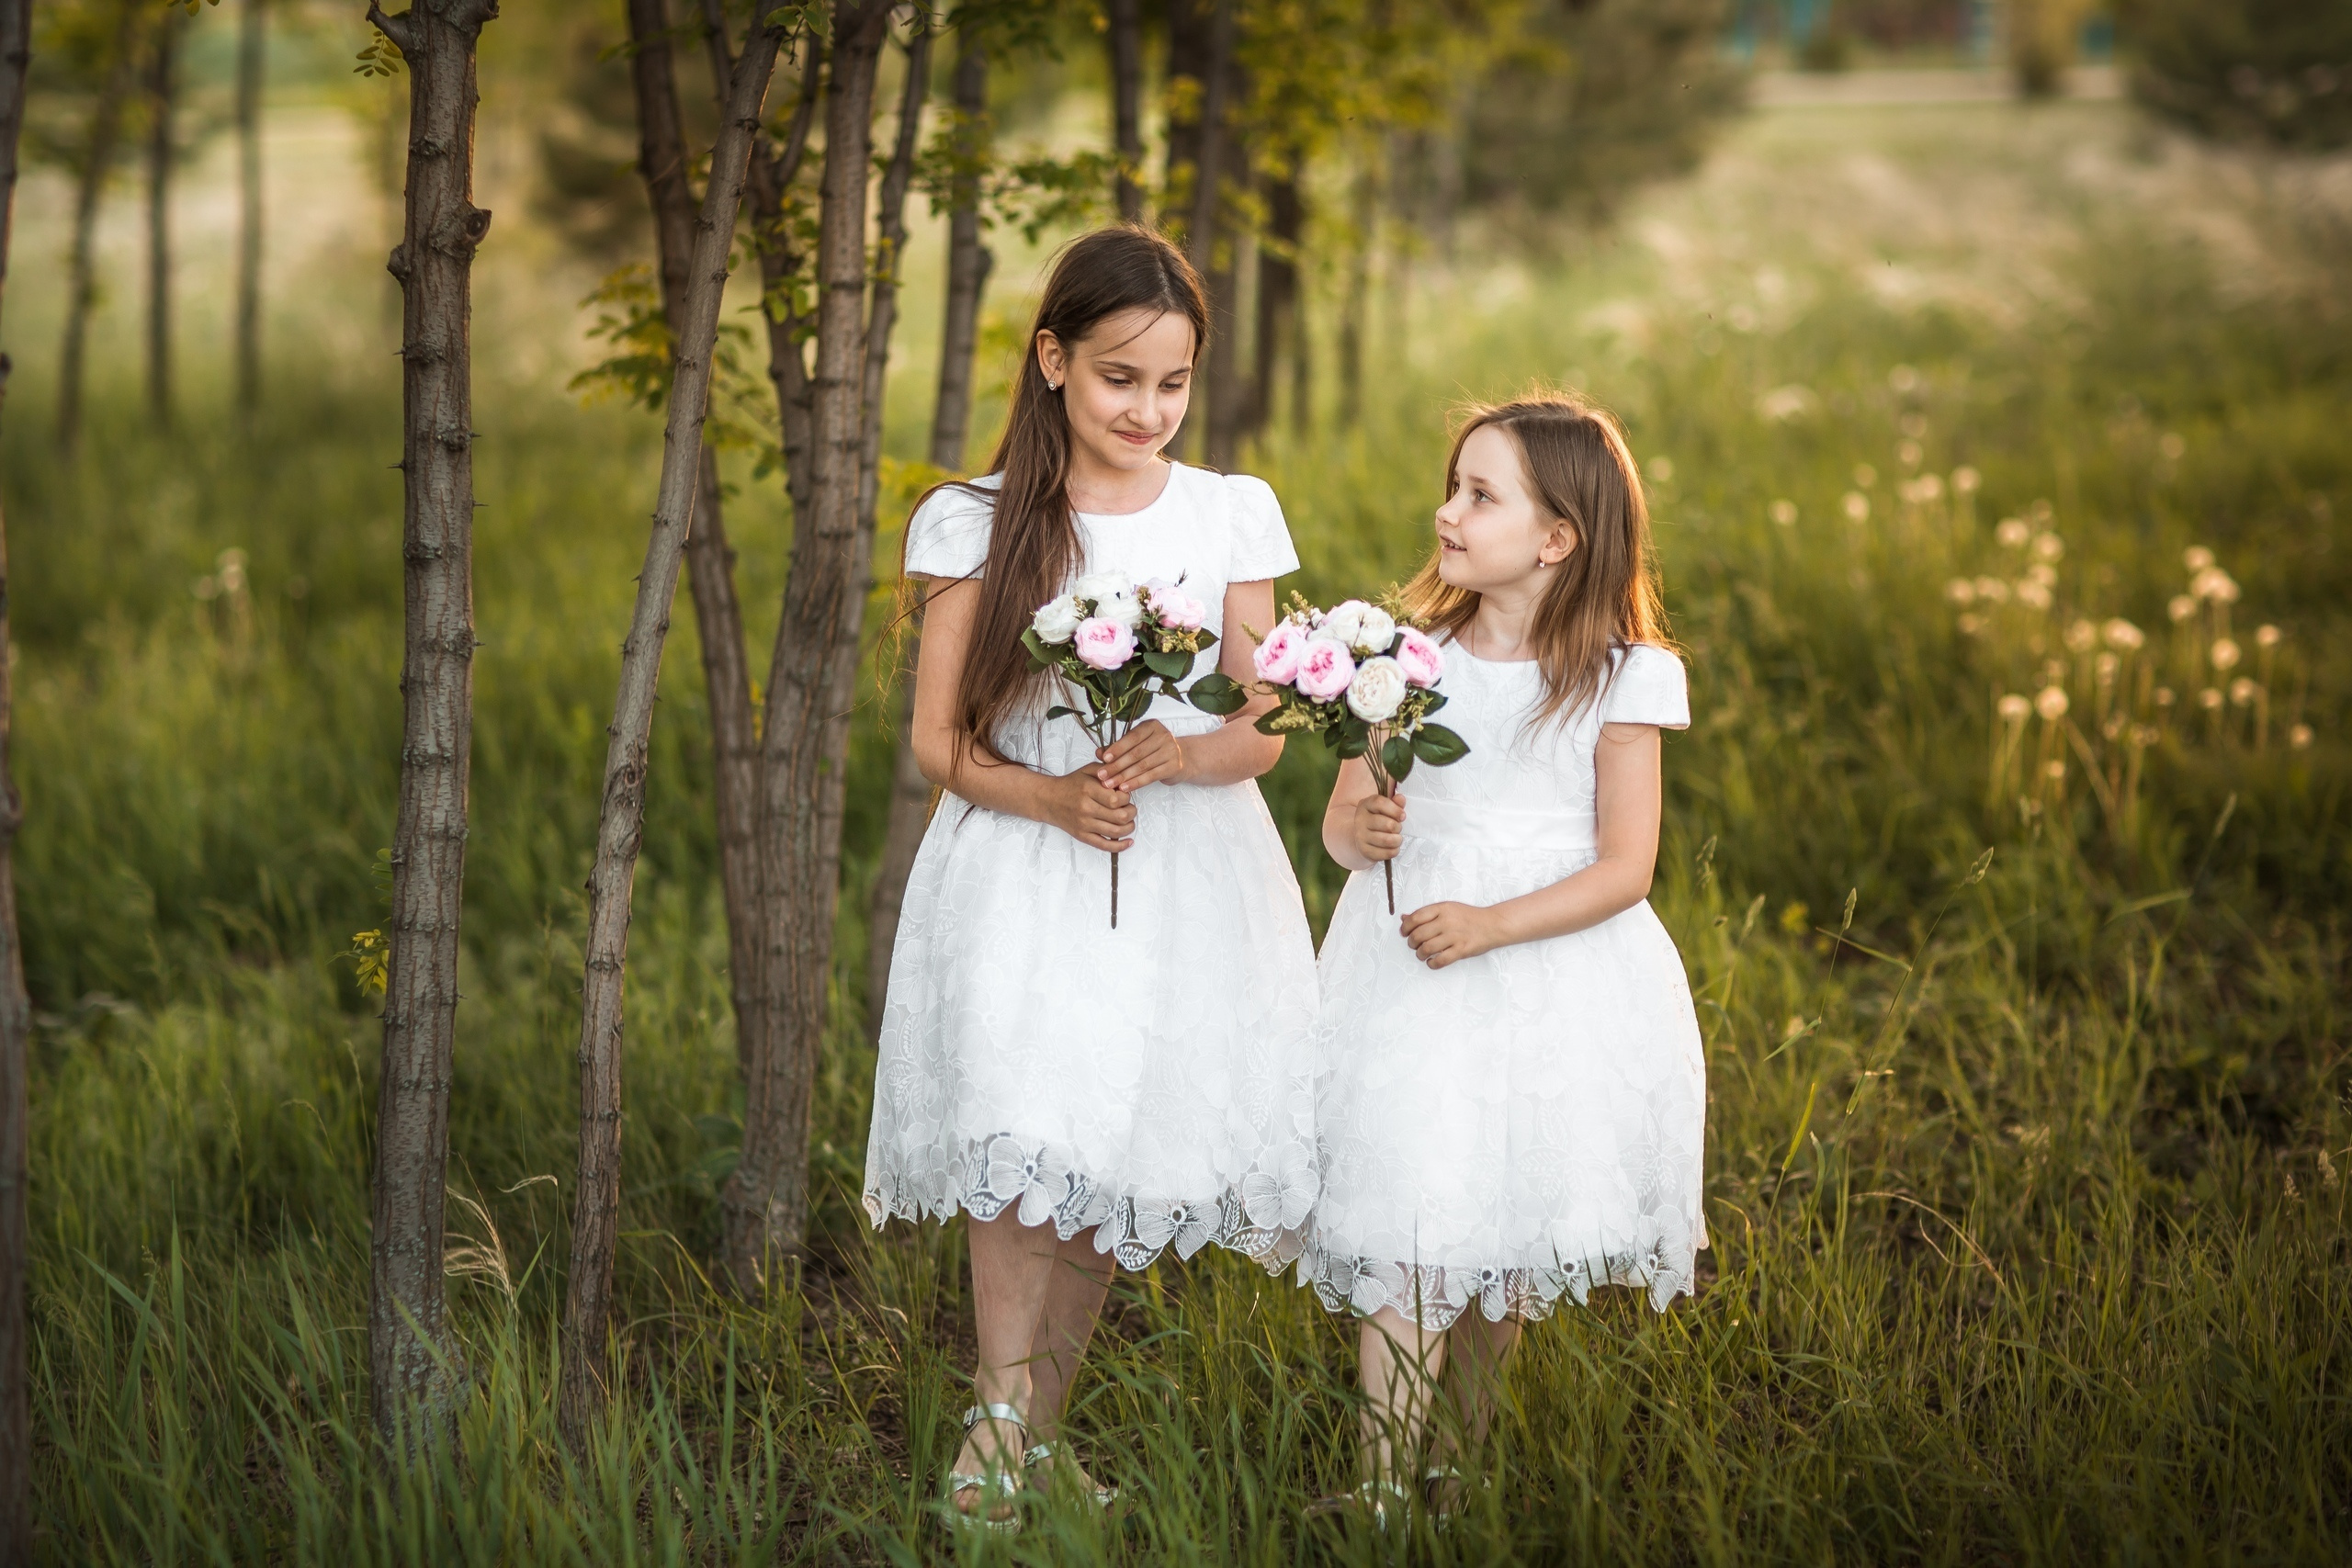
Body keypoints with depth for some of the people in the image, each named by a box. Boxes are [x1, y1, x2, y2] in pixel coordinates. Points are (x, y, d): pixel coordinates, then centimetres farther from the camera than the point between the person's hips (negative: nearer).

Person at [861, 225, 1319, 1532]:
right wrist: (1055, 796, -18)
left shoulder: (1233, 517, 5)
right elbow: (939, 740, 0)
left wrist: (1175, 755, -17)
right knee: (1024, 1129, -21)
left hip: (1187, 874, 2)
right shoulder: (978, 524, 1)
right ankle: (999, 1424, -16)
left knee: (1119, 1159, 3)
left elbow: (1262, 736, 5)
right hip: (1022, 870, -2)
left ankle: (1041, 1422, 18)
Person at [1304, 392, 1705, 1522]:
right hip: (1412, 963, 1)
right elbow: (1343, 818, 6)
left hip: (1553, 972, -1)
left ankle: (1454, 1462, 26)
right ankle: (1382, 1487, -9)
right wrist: (1360, 829, -19)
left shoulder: (1618, 679, -5)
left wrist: (1491, 925, -19)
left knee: (1513, 1242, 8)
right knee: (1411, 1224, -8)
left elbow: (1624, 867, -7)